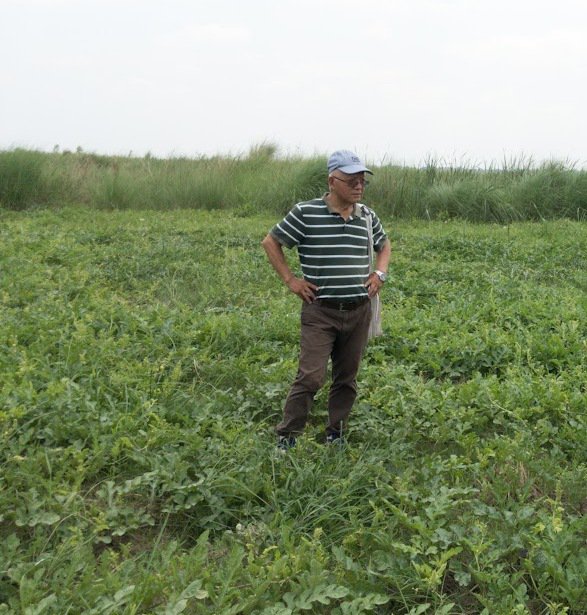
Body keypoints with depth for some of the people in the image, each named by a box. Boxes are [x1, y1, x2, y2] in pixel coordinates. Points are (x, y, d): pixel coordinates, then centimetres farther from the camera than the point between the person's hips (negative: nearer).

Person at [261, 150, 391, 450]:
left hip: (359, 311, 5)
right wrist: (290, 279, -3)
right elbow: (271, 242, 3)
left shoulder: (367, 216, 7)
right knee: (311, 377, -10)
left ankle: (336, 436, 26)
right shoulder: (305, 213, -8)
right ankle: (286, 437, 5)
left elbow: (384, 245, 27)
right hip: (320, 312, -5)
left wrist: (380, 273, 10)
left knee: (347, 378, 11)